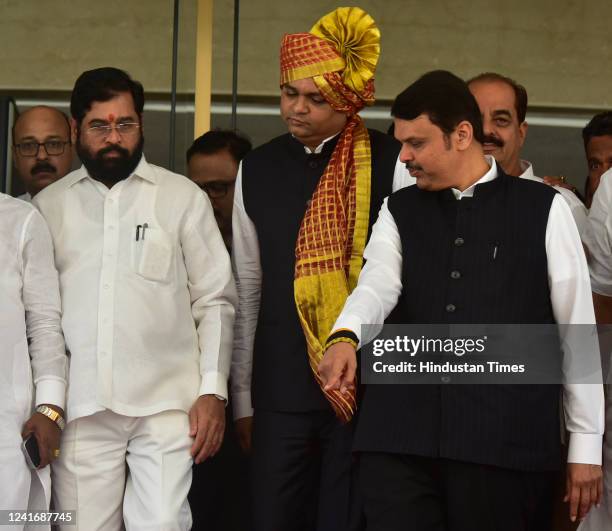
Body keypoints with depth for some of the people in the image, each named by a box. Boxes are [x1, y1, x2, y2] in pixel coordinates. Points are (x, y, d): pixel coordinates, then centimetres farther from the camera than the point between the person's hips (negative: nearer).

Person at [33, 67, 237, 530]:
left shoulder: (184, 197, 5)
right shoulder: (48, 205, 10)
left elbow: (215, 301, 5)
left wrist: (213, 391, -3)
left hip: (165, 405, -1)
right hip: (80, 407, 2)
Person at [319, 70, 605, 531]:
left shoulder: (544, 209, 6)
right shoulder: (399, 211, 15)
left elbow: (578, 328, 6)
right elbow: (377, 283, -3)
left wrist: (587, 444, 4)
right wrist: (345, 337, -25)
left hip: (507, 441, -2)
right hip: (401, 434, 2)